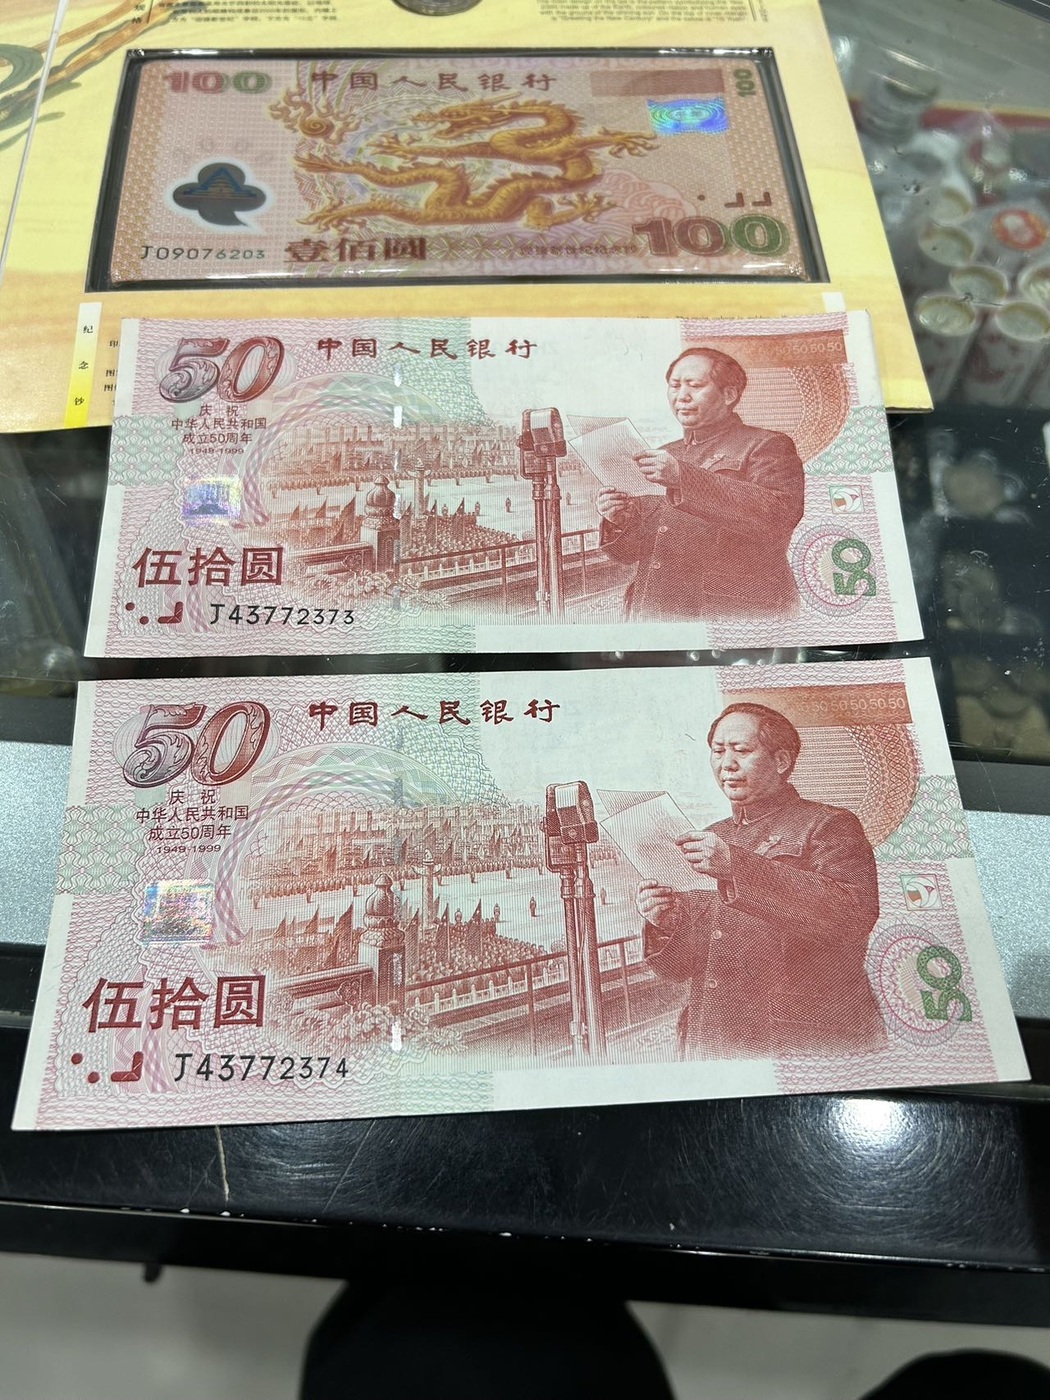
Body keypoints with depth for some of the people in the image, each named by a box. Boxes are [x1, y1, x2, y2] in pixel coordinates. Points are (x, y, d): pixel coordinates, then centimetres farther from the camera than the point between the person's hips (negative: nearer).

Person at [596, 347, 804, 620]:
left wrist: (684, 478, -19)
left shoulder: (766, 446, 7)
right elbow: (628, 551, 22)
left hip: (731, 610, -5)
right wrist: (618, 523, -2)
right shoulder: (662, 456, 23)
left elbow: (779, 514, -15)